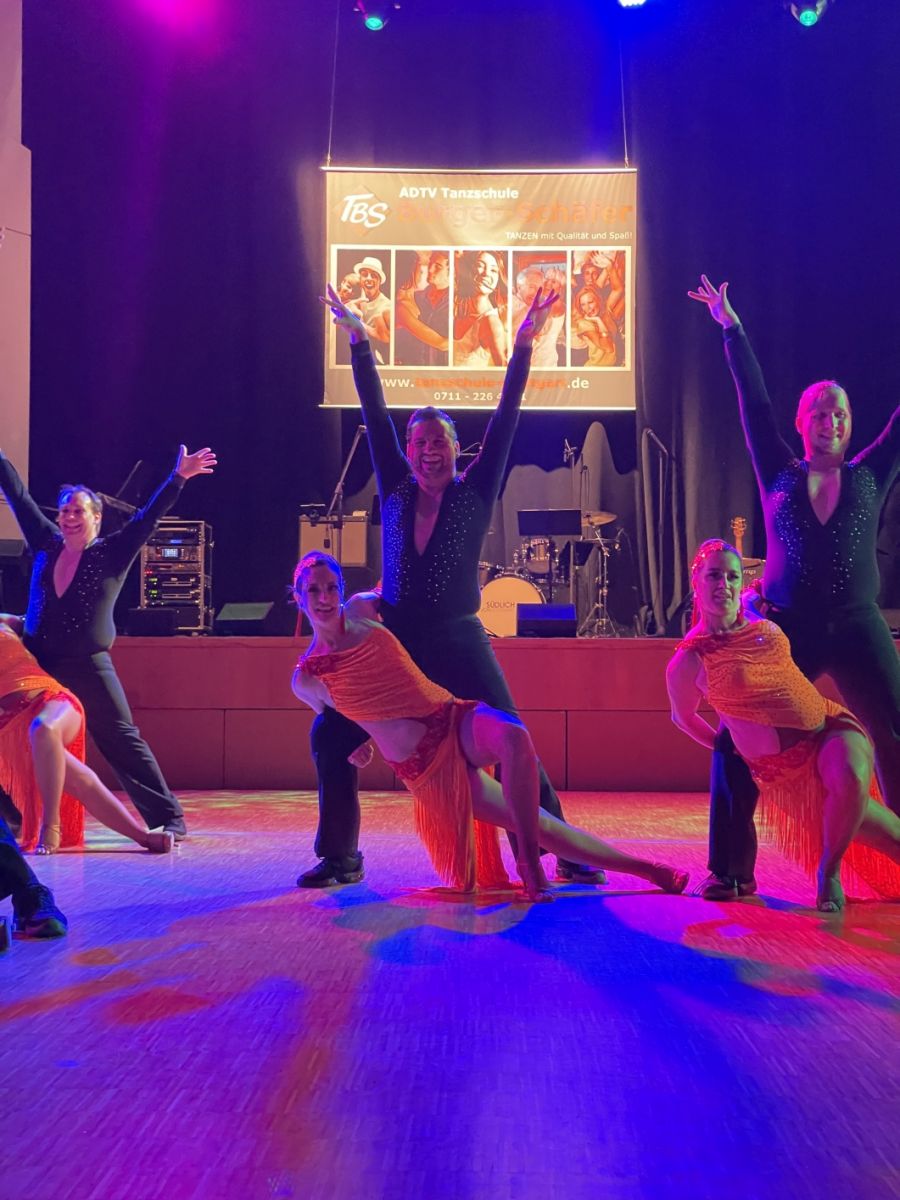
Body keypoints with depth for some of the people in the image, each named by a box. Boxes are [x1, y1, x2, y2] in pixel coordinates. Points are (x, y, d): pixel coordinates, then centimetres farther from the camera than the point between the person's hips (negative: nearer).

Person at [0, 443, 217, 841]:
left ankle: (167, 818, 2)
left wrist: (178, 478, -19)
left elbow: (148, 518, -10)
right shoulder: (46, 546, 8)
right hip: (37, 665, 4)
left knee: (123, 744, -3)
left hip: (88, 668, -4)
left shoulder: (111, 554, -2)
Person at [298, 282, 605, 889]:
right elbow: (376, 416, 3)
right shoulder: (396, 490, 6)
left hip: (459, 643, -2)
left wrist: (523, 347, -11)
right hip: (393, 639, 3)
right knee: (330, 736, -5)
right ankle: (340, 858, 9)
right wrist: (359, 344, -1)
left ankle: (567, 853, 5)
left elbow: (505, 420, -5)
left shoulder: (475, 493, 1)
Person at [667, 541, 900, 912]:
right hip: (782, 767, -4)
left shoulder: (760, 619, 3)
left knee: (850, 776, -30)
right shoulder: (689, 662, -12)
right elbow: (683, 718, 7)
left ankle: (828, 872, -5)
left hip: (830, 725, 4)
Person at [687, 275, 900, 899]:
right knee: (735, 742, -8)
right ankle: (731, 870, 2)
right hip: (786, 629, 0)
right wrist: (731, 327, 8)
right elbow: (754, 404, 7)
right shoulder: (780, 475, 8)